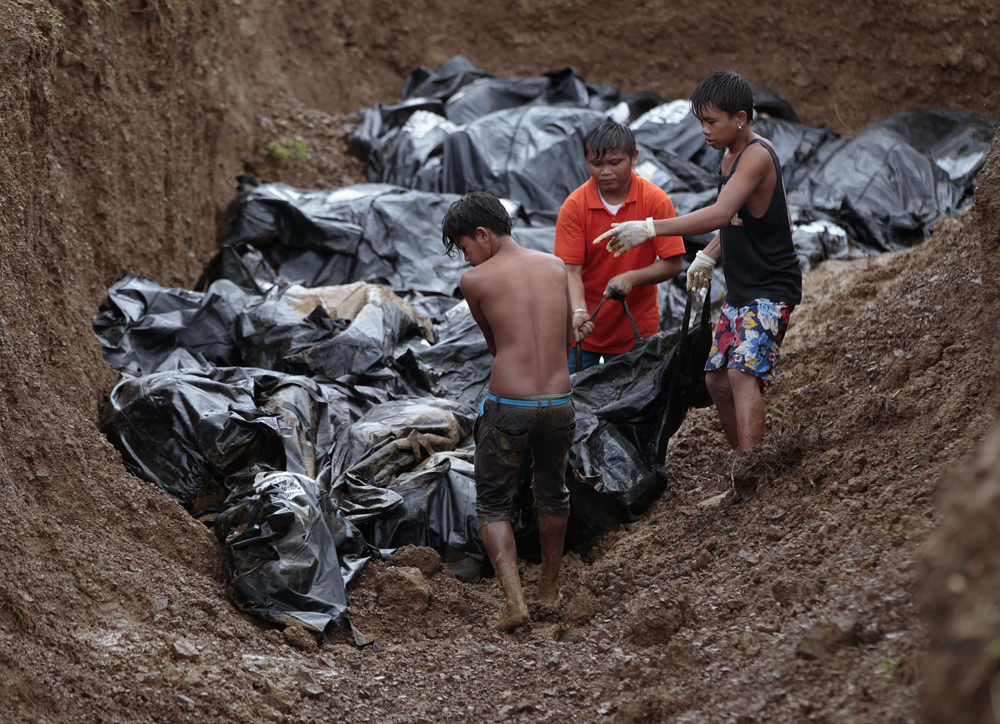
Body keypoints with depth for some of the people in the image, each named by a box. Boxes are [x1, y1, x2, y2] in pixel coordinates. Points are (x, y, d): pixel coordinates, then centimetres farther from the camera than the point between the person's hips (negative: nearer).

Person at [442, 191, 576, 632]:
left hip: (507, 408, -4)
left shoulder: (475, 280, -4)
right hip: (559, 404, 4)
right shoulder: (556, 268, 8)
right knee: (552, 496, 26)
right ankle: (550, 589, 39)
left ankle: (514, 600, -6)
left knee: (492, 507, 11)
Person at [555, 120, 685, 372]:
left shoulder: (655, 200, -8)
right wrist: (579, 311, -30)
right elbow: (571, 269, -11)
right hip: (585, 330, 1)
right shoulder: (574, 205, -7)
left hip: (635, 329, 0)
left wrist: (631, 278, -24)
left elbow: (673, 264, -7)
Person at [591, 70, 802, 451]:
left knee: (742, 372, -26)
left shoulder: (757, 156, -21)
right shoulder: (730, 156, 9)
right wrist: (709, 256, 12)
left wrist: (649, 228, -40)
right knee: (717, 380, 14)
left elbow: (720, 214, -36)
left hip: (771, 291, -10)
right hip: (740, 290, 10)